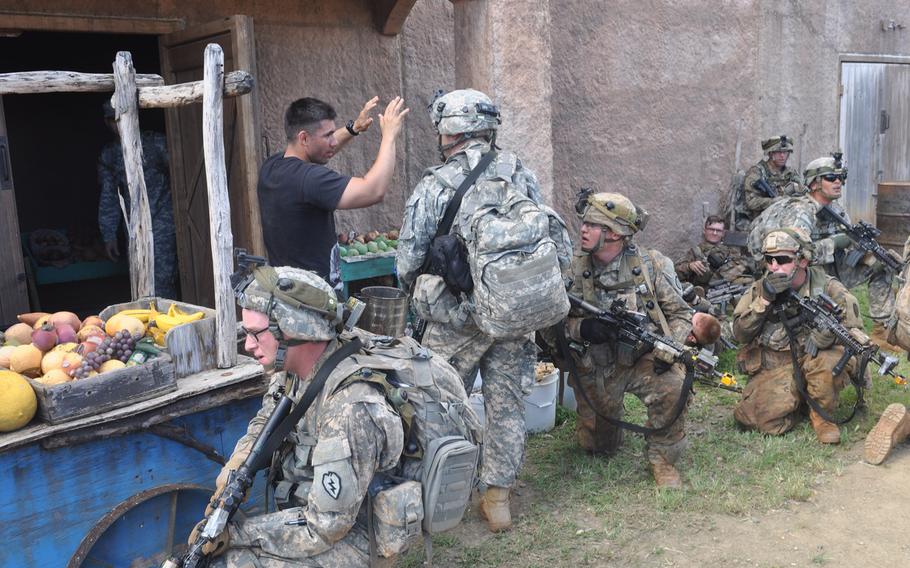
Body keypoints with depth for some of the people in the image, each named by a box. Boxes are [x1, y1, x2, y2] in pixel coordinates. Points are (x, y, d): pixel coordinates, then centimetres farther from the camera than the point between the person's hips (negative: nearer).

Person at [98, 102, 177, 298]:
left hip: (162, 218, -4)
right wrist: (109, 235, 12)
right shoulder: (108, 154, 11)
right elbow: (108, 197, 15)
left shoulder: (155, 142, -1)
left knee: (161, 281, -12)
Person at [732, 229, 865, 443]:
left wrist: (824, 333, -28)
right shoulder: (760, 288, -2)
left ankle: (821, 414, -5)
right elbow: (740, 334, -7)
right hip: (773, 366, 1)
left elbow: (855, 330, -9)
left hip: (813, 359, 0)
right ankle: (798, 401, 13)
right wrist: (765, 299, -20)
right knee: (768, 419, -22)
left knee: (831, 360, -34)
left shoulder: (826, 287, -7)